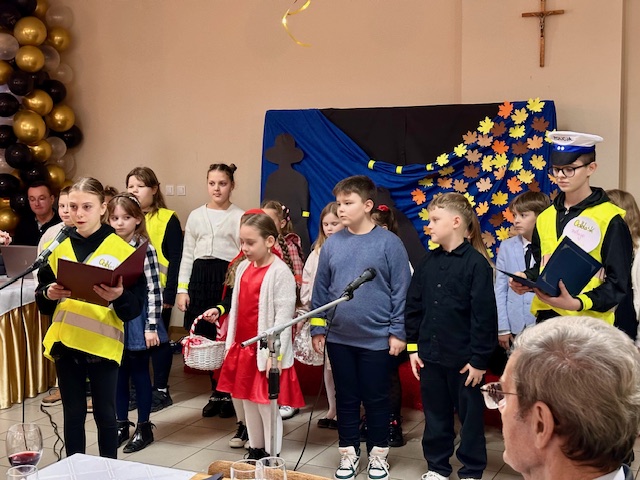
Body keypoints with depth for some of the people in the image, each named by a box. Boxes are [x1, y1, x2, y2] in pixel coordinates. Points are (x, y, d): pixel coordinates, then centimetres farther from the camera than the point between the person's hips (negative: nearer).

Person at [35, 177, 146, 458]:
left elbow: (136, 305, -9)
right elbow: (41, 301, 9)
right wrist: (49, 294, -12)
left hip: (103, 343, -3)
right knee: (73, 414, 12)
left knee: (104, 414, 7)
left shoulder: (121, 249, -6)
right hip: (64, 342, 3)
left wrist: (119, 297, -29)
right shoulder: (58, 247, 6)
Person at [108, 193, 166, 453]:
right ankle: (121, 424, 27)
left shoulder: (145, 249, -10)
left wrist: (151, 327, -13)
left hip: (137, 320, -5)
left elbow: (154, 290, -11)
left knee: (139, 373, 6)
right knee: (118, 374, 13)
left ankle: (144, 428, 19)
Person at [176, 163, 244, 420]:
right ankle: (216, 393, 19)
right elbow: (187, 254, 13)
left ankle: (230, 394, 8)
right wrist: (182, 288, 6)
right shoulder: (196, 215, 12)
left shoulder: (239, 216, 1)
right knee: (206, 338, 6)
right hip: (201, 276, 4)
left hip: (228, 277, -4)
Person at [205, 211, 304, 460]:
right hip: (243, 347, 7)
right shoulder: (243, 267, 7)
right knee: (249, 403, 17)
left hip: (266, 351, -7)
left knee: (266, 405, 2)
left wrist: (275, 354, -21)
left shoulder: (279, 272, -16)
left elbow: (284, 316, -18)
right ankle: (255, 453, 31)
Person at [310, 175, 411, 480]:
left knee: (376, 398, 10)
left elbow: (401, 290, -6)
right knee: (346, 397, 14)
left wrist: (397, 332, -8)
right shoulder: (332, 244, 2)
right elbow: (320, 290, 8)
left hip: (377, 338, -3)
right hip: (338, 337, 3)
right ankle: (348, 452, 29)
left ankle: (378, 454, 27)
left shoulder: (389, 243, -8)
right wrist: (317, 328, 7)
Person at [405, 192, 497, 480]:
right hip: (430, 354, 5)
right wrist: (413, 347, 7)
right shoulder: (428, 262, 6)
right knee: (435, 414, 15)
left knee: (469, 414, 10)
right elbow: (413, 307, 10)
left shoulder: (476, 262, -12)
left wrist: (479, 359, -13)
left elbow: (484, 315, -13)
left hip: (463, 358, -5)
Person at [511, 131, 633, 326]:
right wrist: (526, 279, -1)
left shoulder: (610, 220, -8)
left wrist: (578, 303, -24)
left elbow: (618, 284, -10)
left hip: (589, 323, -5)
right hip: (546, 318, 5)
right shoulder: (545, 217, 10)